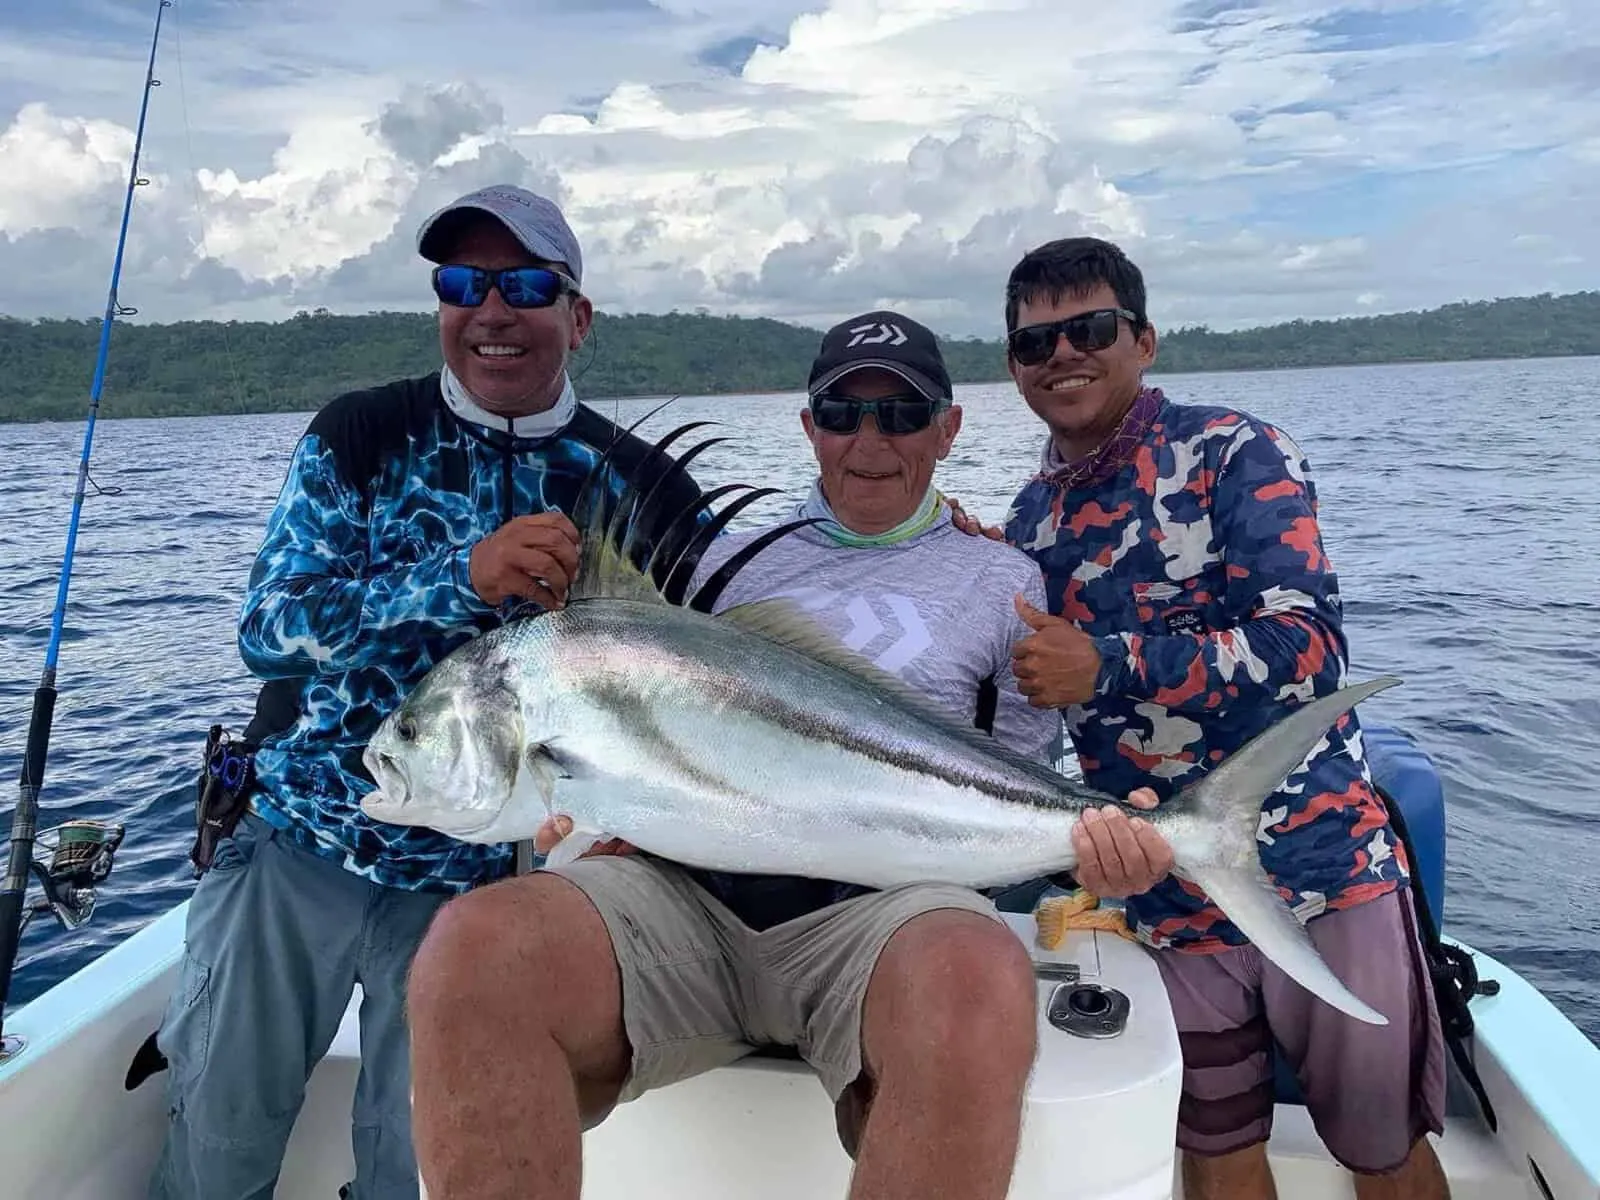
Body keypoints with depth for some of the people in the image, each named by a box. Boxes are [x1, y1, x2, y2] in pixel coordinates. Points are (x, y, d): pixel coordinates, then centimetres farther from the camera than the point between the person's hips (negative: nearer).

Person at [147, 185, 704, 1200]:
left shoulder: (641, 488, -3)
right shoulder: (360, 434, -3)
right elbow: (268, 632, -14)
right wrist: (466, 577, -28)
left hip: (475, 876, 0)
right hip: (298, 835, 1)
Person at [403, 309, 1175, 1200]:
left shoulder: (1002, 580, 19)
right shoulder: (727, 560, 25)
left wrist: (1098, 838, -7)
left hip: (880, 900, -1)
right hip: (685, 883, 2)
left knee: (980, 985, -38)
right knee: (474, 948, -29)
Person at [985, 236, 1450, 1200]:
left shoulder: (1238, 455, -9)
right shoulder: (1030, 518, 7)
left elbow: (1308, 649, -19)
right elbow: (1027, 707, 14)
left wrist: (1104, 666, -27)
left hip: (1321, 867, -4)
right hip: (1167, 899, 5)